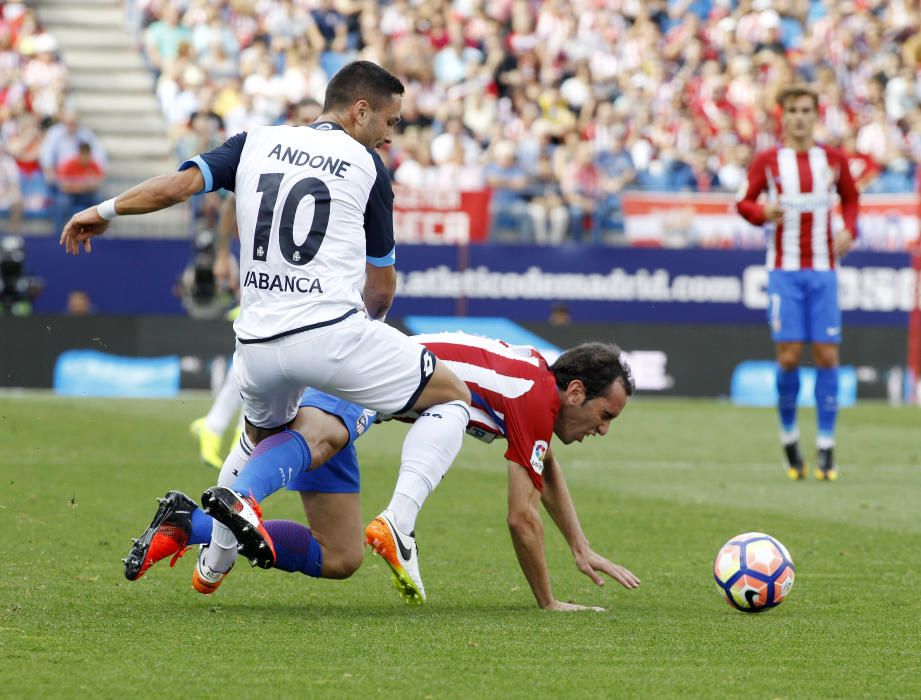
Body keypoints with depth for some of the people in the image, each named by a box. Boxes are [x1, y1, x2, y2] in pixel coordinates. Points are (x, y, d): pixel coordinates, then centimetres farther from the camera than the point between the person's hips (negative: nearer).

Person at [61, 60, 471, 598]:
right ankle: (398, 524, -8)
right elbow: (381, 289, 13)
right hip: (333, 332, -5)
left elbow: (179, 185, 0)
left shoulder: (258, 143, 13)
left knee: (262, 437, 35)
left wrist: (105, 211, 15)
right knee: (452, 397, 12)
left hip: (258, 344, 5)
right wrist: (371, 320, 35)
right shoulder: (367, 166, 7)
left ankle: (213, 563, 19)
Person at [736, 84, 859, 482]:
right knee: (789, 355, -9)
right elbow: (745, 202, 8)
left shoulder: (833, 161, 6)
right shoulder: (767, 161, 2)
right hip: (785, 270, -1)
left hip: (823, 270, 1)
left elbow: (851, 199, 20)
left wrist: (849, 230, 0)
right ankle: (788, 435, 12)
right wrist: (764, 214, -14)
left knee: (827, 355, -4)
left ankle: (826, 448, 0)